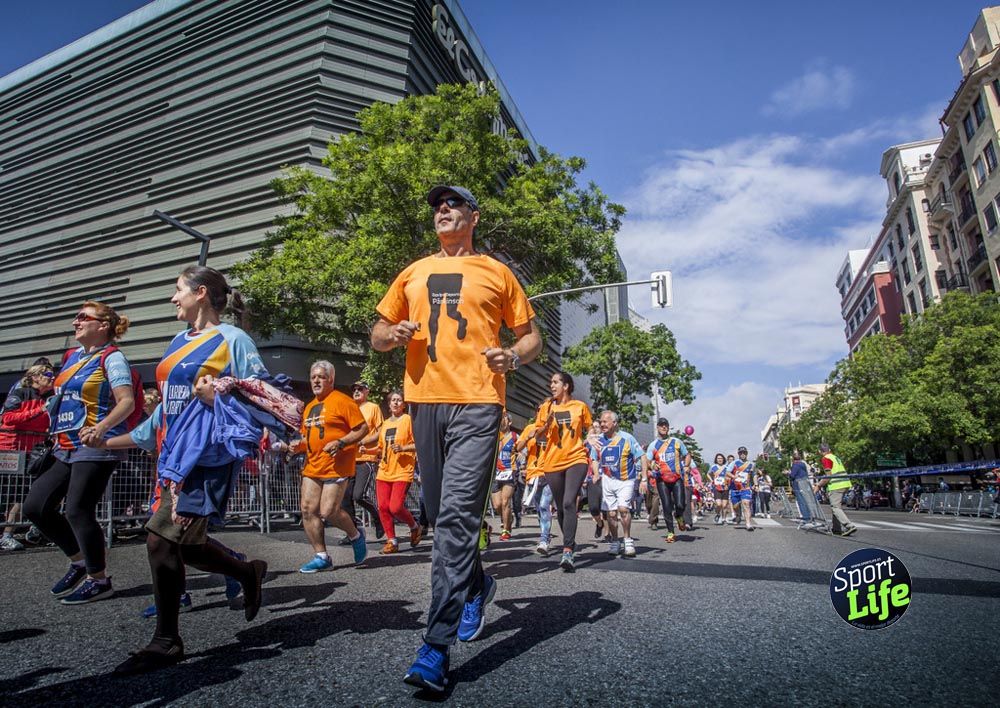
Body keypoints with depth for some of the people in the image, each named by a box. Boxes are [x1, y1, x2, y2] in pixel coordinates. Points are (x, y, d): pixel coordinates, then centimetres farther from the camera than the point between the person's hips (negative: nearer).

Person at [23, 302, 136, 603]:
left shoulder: (111, 357, -8)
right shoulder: (71, 356, 16)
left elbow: (127, 402, -18)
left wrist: (101, 428, -33)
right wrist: (58, 433, 21)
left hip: (96, 448, -9)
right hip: (66, 448, 9)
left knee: (78, 511, -8)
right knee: (35, 505, 7)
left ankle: (99, 580, 8)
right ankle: (80, 561, 24)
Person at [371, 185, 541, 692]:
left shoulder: (495, 272, 11)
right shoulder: (413, 273, 20)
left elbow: (531, 336, 13)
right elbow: (378, 335, 22)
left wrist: (513, 356, -9)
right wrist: (392, 334, -2)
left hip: (477, 403, -4)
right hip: (425, 401, 5)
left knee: (457, 515, -13)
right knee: (443, 515, 13)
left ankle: (436, 647, -8)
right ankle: (476, 585, 38)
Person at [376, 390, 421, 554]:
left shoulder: (408, 419, -3)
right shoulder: (385, 423, 16)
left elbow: (419, 444, -6)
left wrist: (403, 448, -20)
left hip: (402, 471, -6)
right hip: (384, 471, 6)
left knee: (396, 508, -13)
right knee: (383, 506, -1)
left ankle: (415, 527, 15)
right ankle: (391, 541, 13)